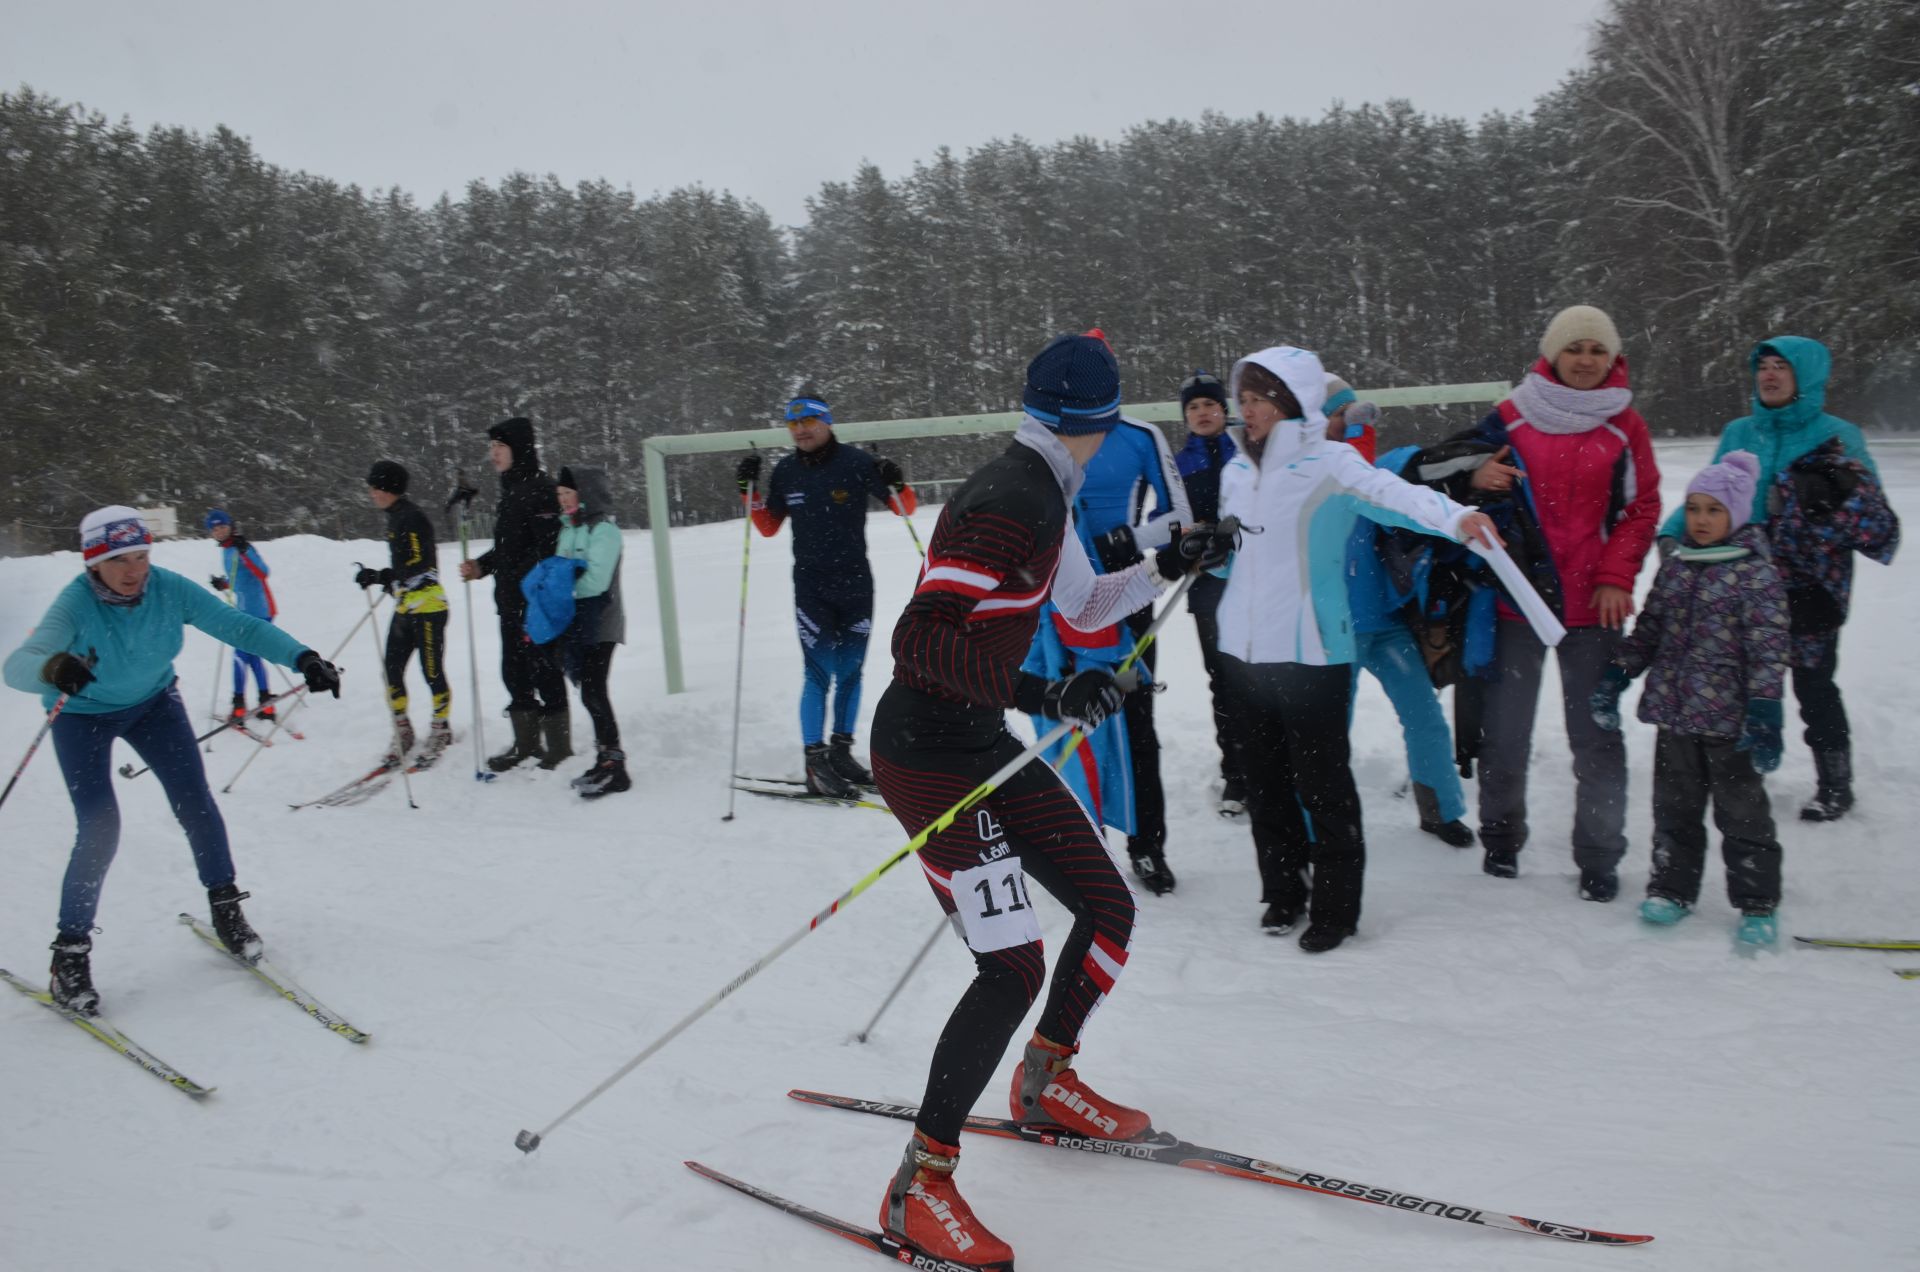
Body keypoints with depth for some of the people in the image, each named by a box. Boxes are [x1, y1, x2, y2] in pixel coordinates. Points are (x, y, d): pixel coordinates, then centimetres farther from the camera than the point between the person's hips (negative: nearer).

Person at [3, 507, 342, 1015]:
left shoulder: (168, 588, -24)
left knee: (195, 802, -5)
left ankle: (225, 908, 16)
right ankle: (70, 951, 2)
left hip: (153, 702, 3)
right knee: (99, 827, -14)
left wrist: (302, 658, -39)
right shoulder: (75, 605, -32)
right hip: (83, 714, -3)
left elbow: (238, 625, -25)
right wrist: (52, 669, -69)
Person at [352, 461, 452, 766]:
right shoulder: (396, 517, 14)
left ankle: (441, 730, 16)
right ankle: (403, 733, 16)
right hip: (405, 607, 9)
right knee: (392, 670, 6)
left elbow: (420, 567, -21)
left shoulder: (410, 518, -15)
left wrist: (381, 577, -24)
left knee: (432, 671, 0)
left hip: (427, 606, -9)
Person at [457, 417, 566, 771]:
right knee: (514, 672, 14)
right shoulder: (510, 490, 16)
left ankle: (559, 746, 9)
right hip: (510, 602, 10)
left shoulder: (539, 489, -14)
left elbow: (548, 549, -20)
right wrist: (482, 565, 12)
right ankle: (527, 744, 24)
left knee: (543, 670, -2)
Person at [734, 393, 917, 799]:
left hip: (856, 584, 0)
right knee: (820, 673, -8)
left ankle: (841, 751, 21)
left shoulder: (856, 463, -5)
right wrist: (749, 491, 0)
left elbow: (905, 509, 0)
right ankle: (815, 761, -4)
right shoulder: (785, 472, 3)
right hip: (811, 588, 0)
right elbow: (768, 527, 13)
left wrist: (897, 484, -20)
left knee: (850, 671, 8)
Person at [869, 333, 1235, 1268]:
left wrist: (1164, 569, 18)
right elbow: (919, 642, -30)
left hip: (986, 746, 10)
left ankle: (1045, 1084, 35)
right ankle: (919, 1189, -1)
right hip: (928, 757, -10)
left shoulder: (1045, 497, 10)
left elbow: (1084, 605, 27)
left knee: (1110, 909, 13)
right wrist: (1045, 696, -37)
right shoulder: (1007, 505, -22)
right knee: (1015, 965, -16)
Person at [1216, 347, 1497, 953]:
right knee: (1264, 780, 15)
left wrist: (1455, 516, -46)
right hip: (1244, 651, 6)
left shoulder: (1330, 464, -10)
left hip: (1311, 655, -6)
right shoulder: (1236, 471, 11)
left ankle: (1334, 905, 17)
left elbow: (1392, 493, -29)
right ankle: (1284, 890, 31)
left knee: (1322, 784, 2)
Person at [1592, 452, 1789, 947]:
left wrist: (1764, 713, -19)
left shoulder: (1755, 573, -9)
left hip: (1728, 718, -5)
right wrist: (1615, 675, 7)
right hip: (1673, 711, 5)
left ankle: (1757, 903, 17)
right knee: (1674, 805, 13)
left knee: (1742, 810, 6)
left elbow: (1768, 649, -13)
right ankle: (1673, 887, 27)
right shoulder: (1675, 566, 8)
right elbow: (1648, 629, 15)